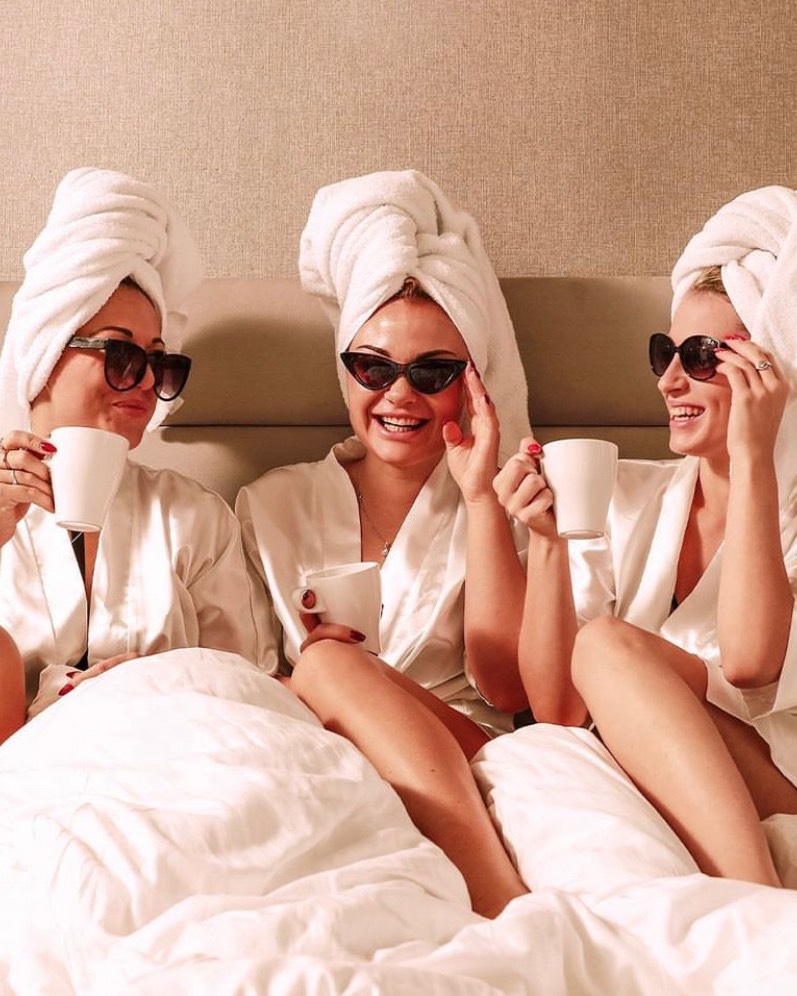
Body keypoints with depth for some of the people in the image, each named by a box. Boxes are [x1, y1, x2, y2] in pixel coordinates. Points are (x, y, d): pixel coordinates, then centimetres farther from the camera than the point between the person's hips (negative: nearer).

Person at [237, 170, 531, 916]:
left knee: (331, 665, -29)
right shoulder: (271, 506, 16)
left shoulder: (499, 506, 12)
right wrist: (303, 674, -13)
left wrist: (479, 497, -6)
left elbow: (507, 687, -4)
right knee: (323, 660, -30)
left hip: (466, 774, -1)